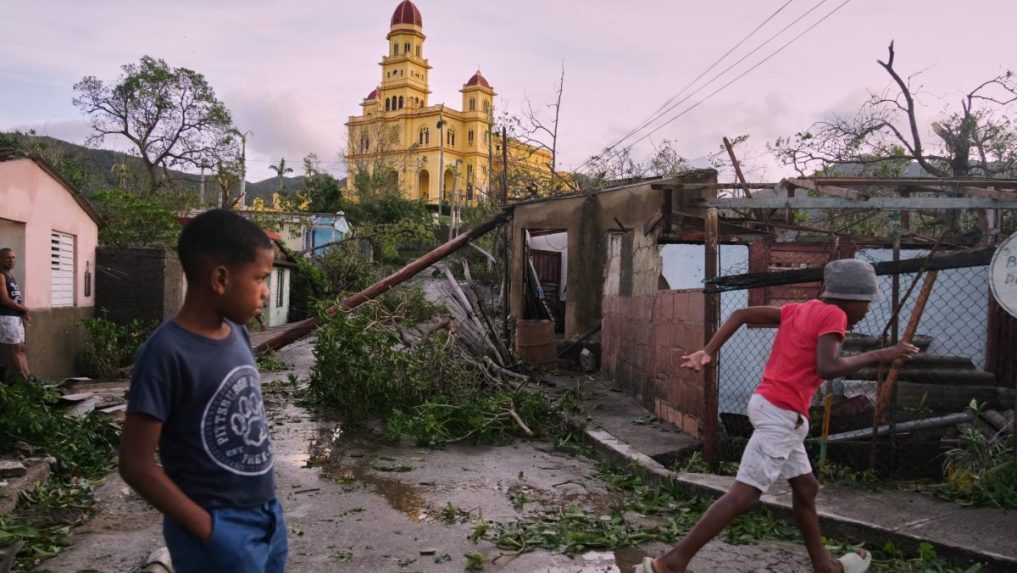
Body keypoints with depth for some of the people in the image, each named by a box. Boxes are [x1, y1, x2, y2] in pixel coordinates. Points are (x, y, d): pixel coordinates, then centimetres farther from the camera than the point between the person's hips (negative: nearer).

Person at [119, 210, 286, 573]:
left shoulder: (237, 334, 2)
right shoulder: (167, 353, -20)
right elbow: (136, 464, -17)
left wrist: (267, 508, 11)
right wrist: (208, 529, -15)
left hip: (268, 516, 7)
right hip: (222, 532, -7)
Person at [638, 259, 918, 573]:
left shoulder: (800, 310, 16)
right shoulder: (833, 315, -8)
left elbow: (741, 314, 10)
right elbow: (827, 368, -23)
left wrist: (708, 352, 4)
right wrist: (879, 355, -12)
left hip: (771, 406, 10)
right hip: (782, 414, -10)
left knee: (805, 489, 22)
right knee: (744, 495, -9)